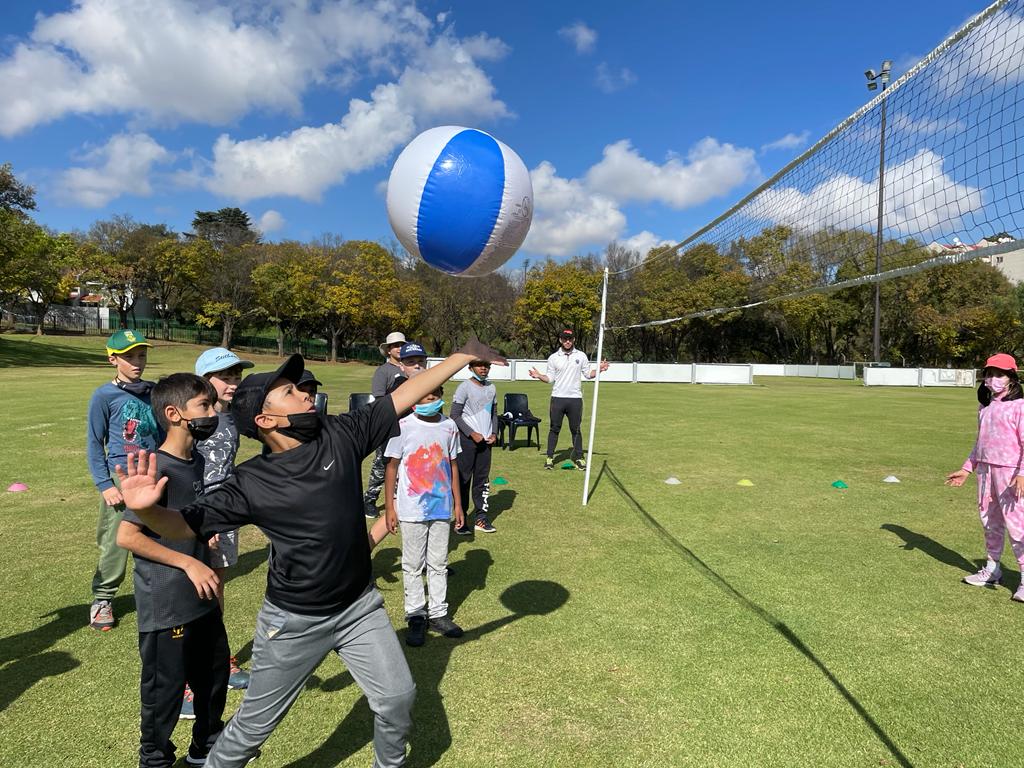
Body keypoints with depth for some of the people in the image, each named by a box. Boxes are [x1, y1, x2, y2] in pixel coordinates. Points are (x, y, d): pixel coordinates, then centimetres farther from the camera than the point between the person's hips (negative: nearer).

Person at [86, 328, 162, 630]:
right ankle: (102, 599, 18)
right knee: (116, 543, -1)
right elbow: (94, 444, -3)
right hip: (121, 480, -4)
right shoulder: (104, 396, -6)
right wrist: (104, 485, -9)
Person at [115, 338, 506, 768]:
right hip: (293, 621, -3)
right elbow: (183, 525, -15)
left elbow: (405, 395, -10)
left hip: (360, 607, 3)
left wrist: (465, 356, -10)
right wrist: (147, 509, -37)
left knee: (398, 699, 11)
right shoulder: (250, 484, -17)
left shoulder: (341, 435, -10)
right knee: (255, 723, 14)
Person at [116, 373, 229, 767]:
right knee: (166, 686, 10)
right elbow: (126, 535, -22)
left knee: (214, 673, 21)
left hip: (203, 597, 8)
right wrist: (188, 562, -21)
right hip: (166, 605, -8)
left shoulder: (196, 461, 4)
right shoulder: (157, 470, -22)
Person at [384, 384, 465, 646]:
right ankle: (415, 615, 23)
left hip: (441, 508, 3)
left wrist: (457, 503, 9)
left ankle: (438, 613, 27)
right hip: (411, 509, -3)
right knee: (412, 564, 9)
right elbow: (392, 467, -5)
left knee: (439, 563, 14)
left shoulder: (449, 426, 1)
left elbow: (452, 465, 9)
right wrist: (389, 507, -7)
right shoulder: (403, 426, -10)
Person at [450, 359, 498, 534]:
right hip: (467, 439, -6)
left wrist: (494, 433, 3)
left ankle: (480, 518, 16)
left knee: (483, 479, 9)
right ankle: (460, 520, 5)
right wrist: (472, 434, -15)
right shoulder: (464, 387, -8)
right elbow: (455, 416, -10)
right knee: (464, 479, -1)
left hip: (485, 440, 6)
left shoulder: (491, 388, 12)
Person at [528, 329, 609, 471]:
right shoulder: (553, 358, 5)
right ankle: (549, 457, 8)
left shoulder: (581, 356, 7)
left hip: (575, 398, 0)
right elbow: (550, 378, 7)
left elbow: (588, 374, 9)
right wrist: (539, 376, -11)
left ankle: (578, 457, 13)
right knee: (554, 428, 2)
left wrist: (599, 370, -8)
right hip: (558, 398, 0)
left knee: (575, 429, 5)